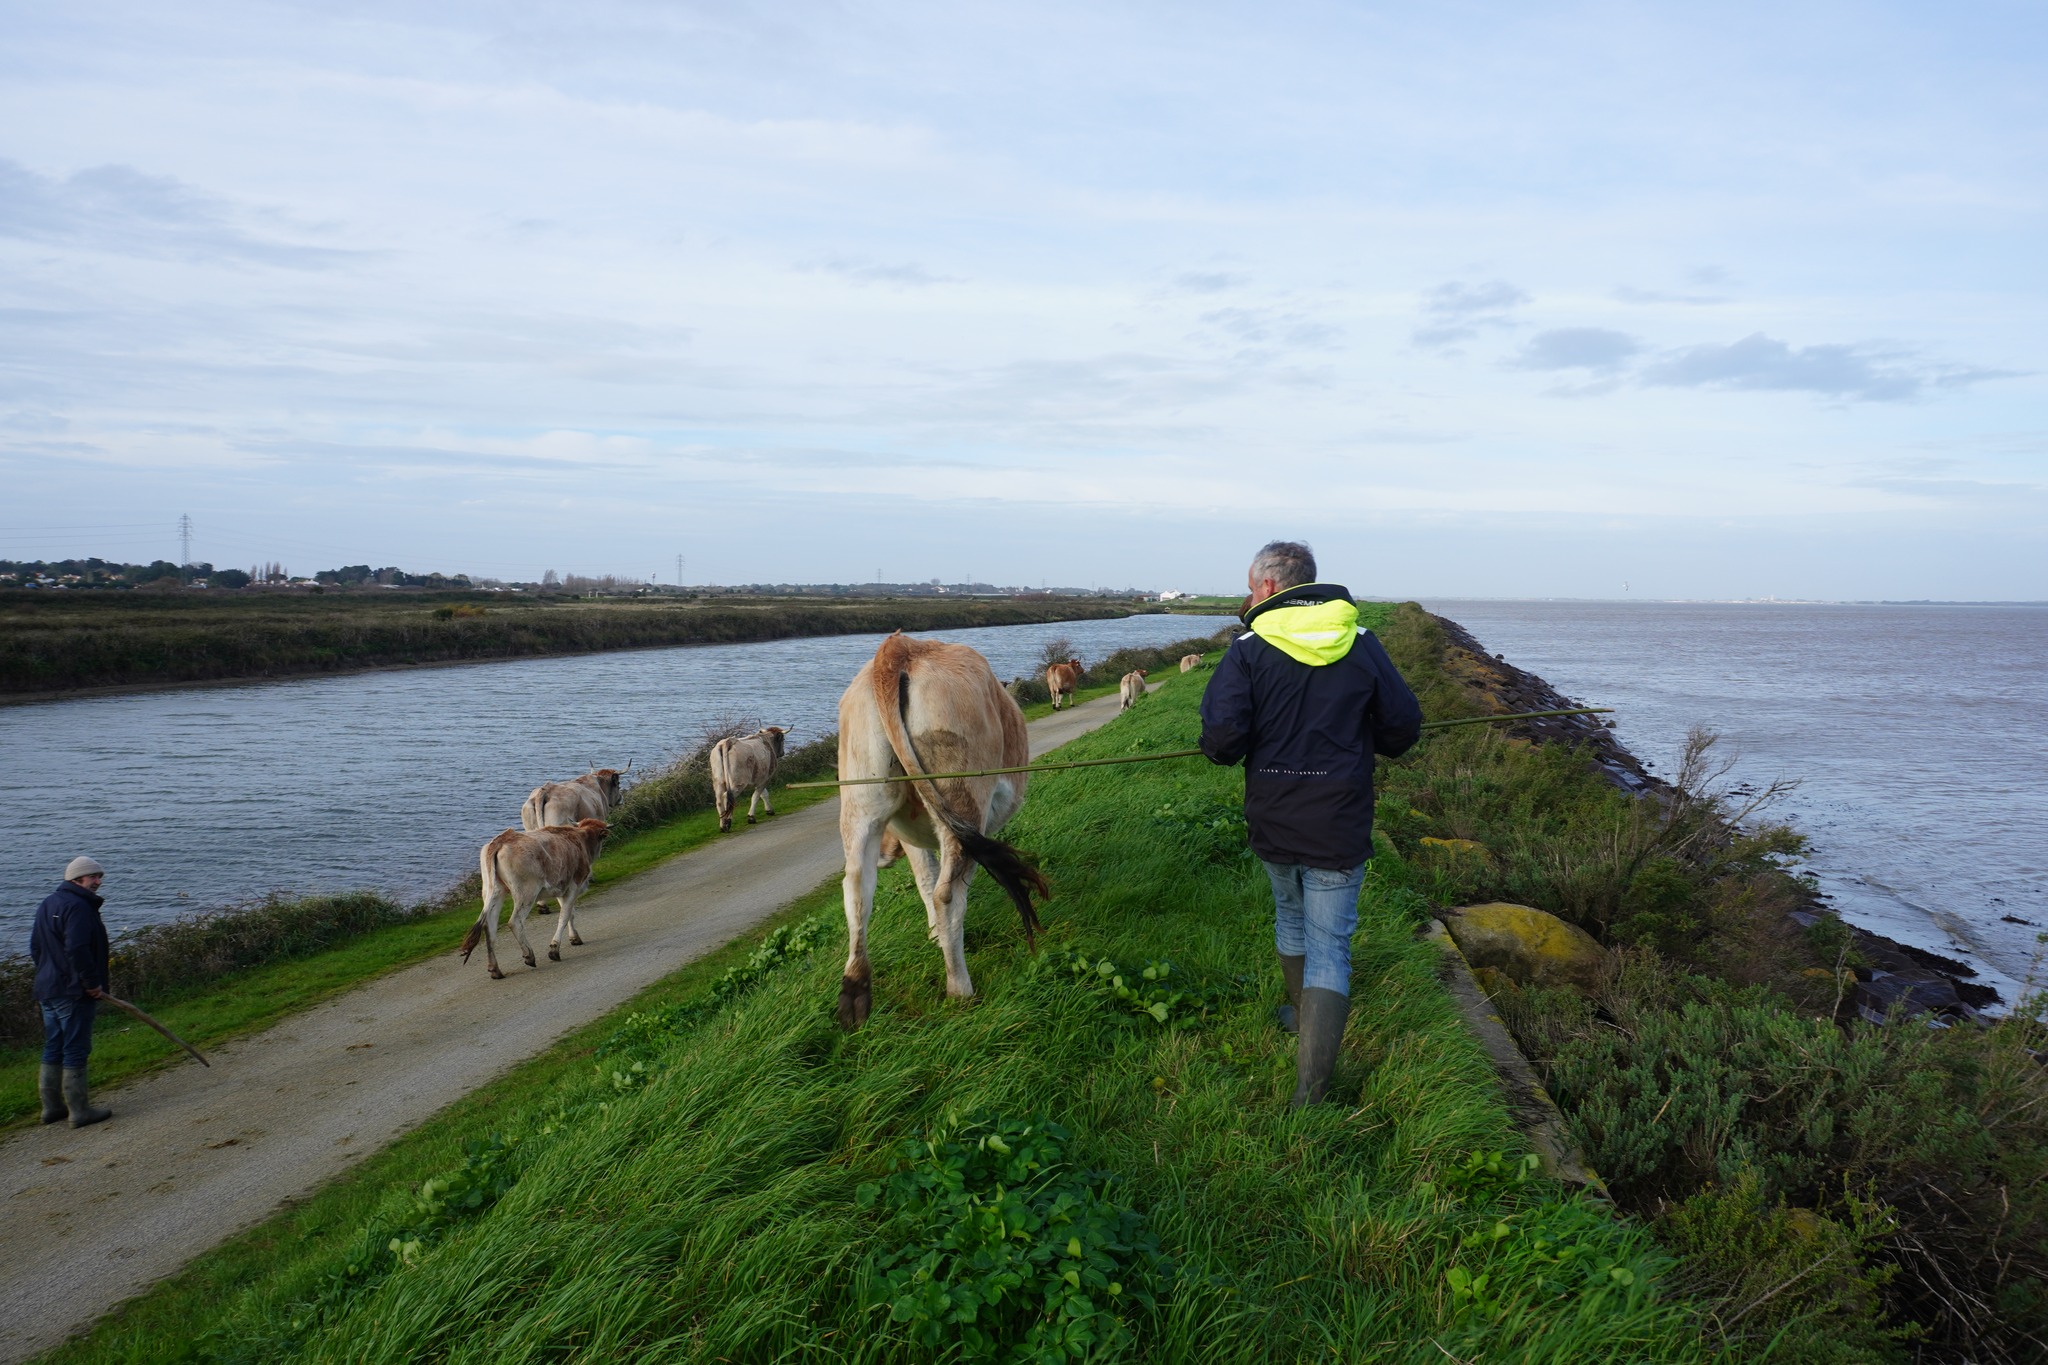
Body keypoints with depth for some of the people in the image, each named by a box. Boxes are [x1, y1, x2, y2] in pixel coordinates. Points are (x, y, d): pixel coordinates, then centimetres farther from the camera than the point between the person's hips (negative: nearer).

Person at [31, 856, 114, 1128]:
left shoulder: (47, 905, 15)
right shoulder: (78, 907, -17)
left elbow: (35, 947, 20)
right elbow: (77, 950, -26)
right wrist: (92, 983, -18)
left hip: (48, 990, 10)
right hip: (73, 993, -10)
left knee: (52, 1051, 16)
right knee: (76, 1051, -5)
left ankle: (52, 1107, 23)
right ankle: (79, 1111, -2)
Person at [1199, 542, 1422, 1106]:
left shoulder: (1249, 649, -9)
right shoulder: (1361, 645, -2)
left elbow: (1222, 735, -19)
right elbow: (1403, 728, 2)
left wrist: (1225, 752, 5)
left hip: (1273, 822, 1)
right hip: (1340, 827, 0)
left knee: (1291, 915, 26)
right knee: (1329, 944, 1)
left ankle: (1302, 1014, 47)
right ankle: (1309, 1093, -5)